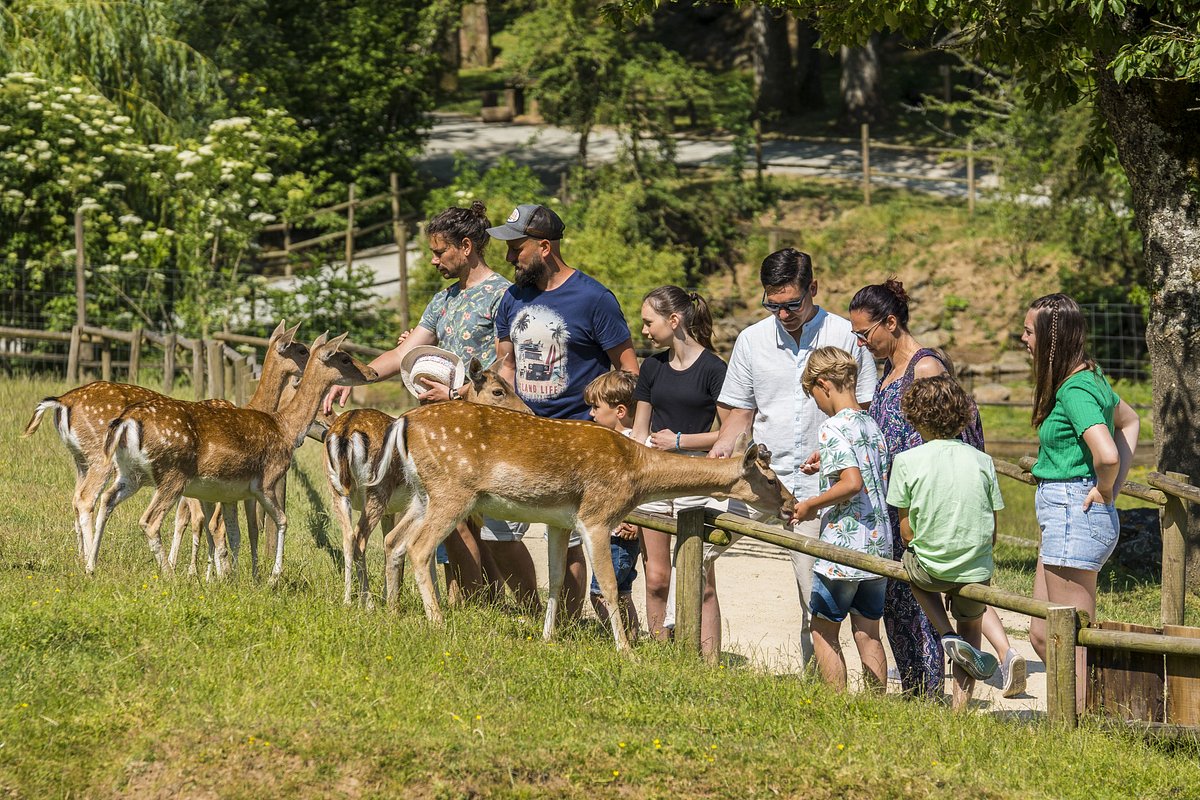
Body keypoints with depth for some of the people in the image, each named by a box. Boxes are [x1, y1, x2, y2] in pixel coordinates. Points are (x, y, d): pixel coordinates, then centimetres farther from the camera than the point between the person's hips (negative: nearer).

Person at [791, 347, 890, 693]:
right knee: (868, 633, 11)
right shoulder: (872, 425, 11)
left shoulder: (833, 428, -13)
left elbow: (852, 482, -25)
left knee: (824, 631, 5)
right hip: (879, 547, 7)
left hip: (842, 547, -7)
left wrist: (810, 505, -12)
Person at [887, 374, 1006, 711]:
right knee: (972, 628, 29)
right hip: (976, 570, 2)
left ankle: (949, 637, 15)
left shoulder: (907, 461, -9)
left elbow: (906, 530, -2)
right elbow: (992, 532, 3)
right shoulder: (982, 461, -2)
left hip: (929, 568, -2)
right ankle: (960, 704, 19)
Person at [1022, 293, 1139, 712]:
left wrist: (1104, 491, -13)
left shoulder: (1075, 391, -19)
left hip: (1075, 515, -10)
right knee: (1042, 635, 13)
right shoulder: (1090, 377, 10)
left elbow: (1107, 454, -33)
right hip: (1062, 517, 10)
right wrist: (1116, 484, 17)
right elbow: (1128, 420, 28)